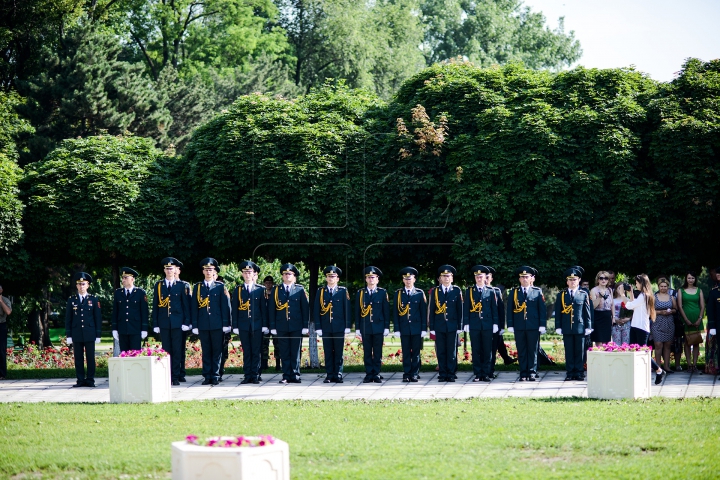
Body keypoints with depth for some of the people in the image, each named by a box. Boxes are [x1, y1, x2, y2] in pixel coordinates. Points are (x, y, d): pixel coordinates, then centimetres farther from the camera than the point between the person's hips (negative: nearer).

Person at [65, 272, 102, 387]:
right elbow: (68, 319, 8)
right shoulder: (71, 300, 8)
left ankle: (90, 380, 4)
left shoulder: (93, 299, 6)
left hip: (90, 334, -1)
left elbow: (98, 318, 6)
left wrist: (98, 335, 1)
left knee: (90, 358, -1)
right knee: (78, 358, 1)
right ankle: (80, 380, 5)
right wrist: (68, 335, 2)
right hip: (76, 334, 1)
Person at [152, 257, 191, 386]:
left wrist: (187, 322, -4)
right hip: (163, 323, 2)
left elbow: (186, 305, 3)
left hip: (177, 323, -2)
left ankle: (176, 376, 1)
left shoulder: (182, 286, 4)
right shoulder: (158, 286, 9)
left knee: (177, 351, -2)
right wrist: (155, 324, 3)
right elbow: (155, 306, 8)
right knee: (166, 351, 3)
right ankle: (167, 376, 5)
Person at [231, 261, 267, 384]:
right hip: (243, 326, 1)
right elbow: (234, 309, 7)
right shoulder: (238, 290, 7)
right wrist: (235, 326, 1)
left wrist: (265, 325, -1)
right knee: (246, 352, 3)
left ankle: (255, 375, 4)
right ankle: (247, 376, 5)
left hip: (257, 325, -1)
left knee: (256, 351, 0)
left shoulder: (260, 289, 5)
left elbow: (264, 308, 4)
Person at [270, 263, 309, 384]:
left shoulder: (300, 290, 5)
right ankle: (286, 376, 4)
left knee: (295, 353, 1)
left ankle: (295, 376, 5)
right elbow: (272, 309, 7)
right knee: (284, 353, 1)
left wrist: (305, 326, -2)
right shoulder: (276, 290, 8)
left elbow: (305, 308, 4)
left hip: (296, 327, -1)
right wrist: (273, 327, 1)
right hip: (282, 327, 1)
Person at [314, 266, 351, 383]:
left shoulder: (343, 291, 5)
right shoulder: (320, 292, 8)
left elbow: (347, 309, 3)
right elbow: (316, 310, 7)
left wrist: (347, 326, -3)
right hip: (325, 328, 1)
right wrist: (318, 327, -1)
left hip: (339, 328, -1)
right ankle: (329, 375, 7)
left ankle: (338, 375, 5)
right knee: (328, 353, 3)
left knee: (339, 353, 0)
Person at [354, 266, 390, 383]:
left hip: (378, 327, -1)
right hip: (365, 328, 1)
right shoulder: (360, 293, 7)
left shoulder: (382, 292, 4)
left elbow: (386, 311, 4)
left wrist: (386, 327, -2)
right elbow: (357, 312, 7)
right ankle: (369, 374, 7)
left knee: (378, 353, 1)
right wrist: (357, 328, 3)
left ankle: (376, 374, 6)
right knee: (367, 353, 2)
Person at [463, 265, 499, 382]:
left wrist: (495, 323, 1)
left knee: (487, 350, 1)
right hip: (474, 324, 0)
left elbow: (494, 308, 7)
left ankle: (486, 374, 6)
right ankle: (477, 374, 5)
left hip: (487, 324, 0)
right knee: (476, 351, 1)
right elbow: (466, 308, 5)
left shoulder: (491, 291, 6)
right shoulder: (470, 291, 7)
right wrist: (466, 323, -2)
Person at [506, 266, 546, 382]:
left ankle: (531, 373, 5)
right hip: (519, 327, 1)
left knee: (533, 351, 1)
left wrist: (542, 325, -2)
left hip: (533, 327, -1)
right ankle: (523, 374, 5)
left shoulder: (537, 292, 6)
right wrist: (510, 325, 1)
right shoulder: (514, 292, 8)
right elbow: (509, 310, 8)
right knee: (521, 351, 2)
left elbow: (542, 309, 5)